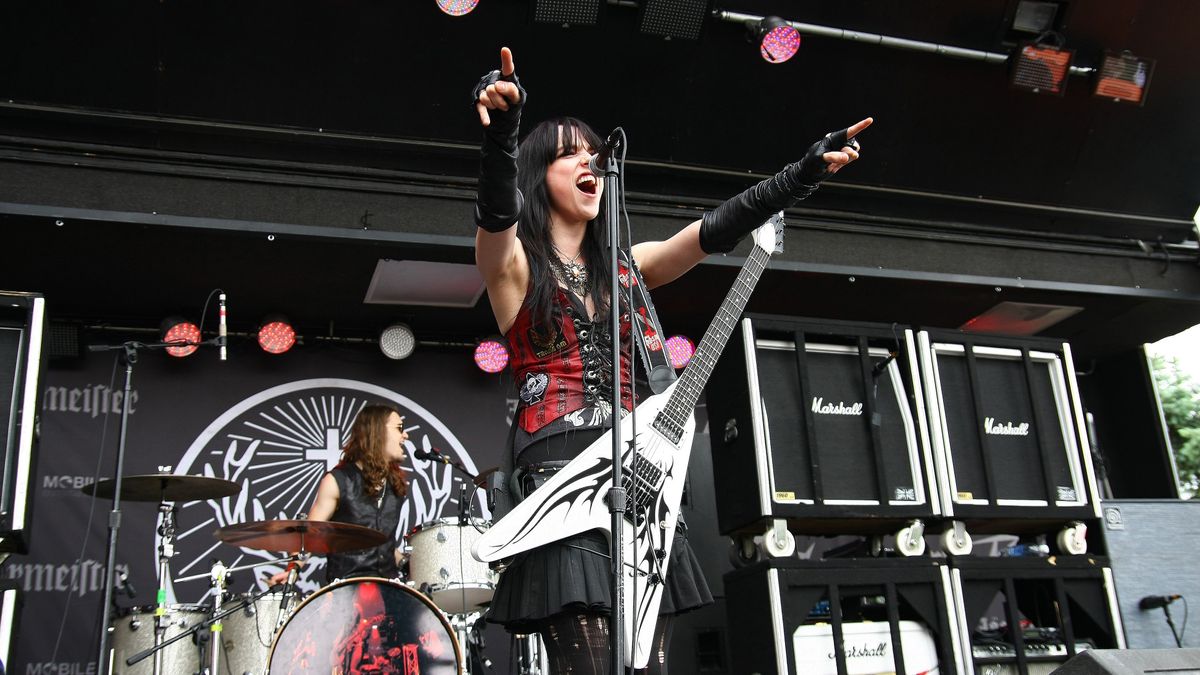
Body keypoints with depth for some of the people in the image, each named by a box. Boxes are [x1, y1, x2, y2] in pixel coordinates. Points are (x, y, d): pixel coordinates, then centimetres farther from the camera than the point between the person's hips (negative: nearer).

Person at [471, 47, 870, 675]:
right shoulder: (513, 264, 5)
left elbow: (714, 232, 10)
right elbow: (496, 210, -17)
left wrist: (805, 172, 0)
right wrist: (499, 134, -38)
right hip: (559, 473, -5)